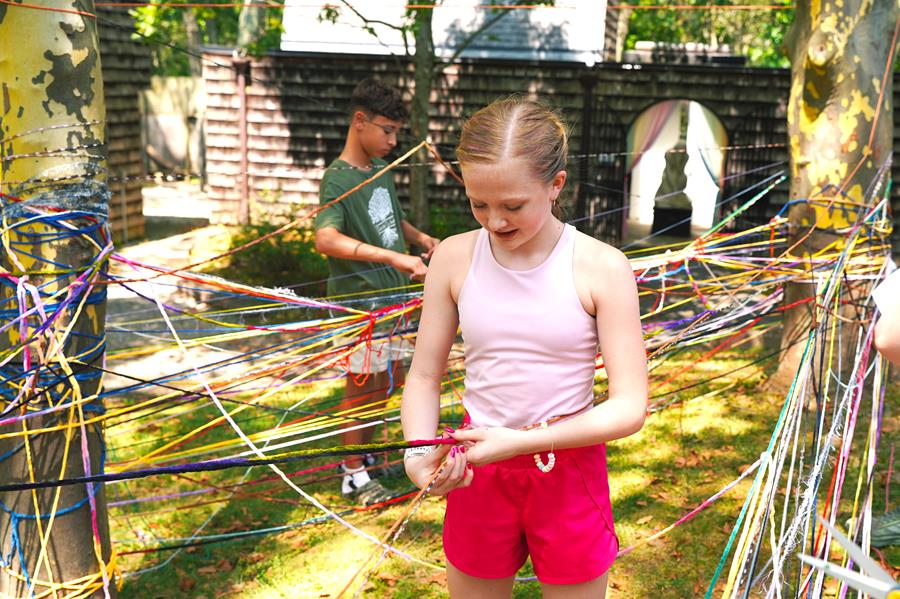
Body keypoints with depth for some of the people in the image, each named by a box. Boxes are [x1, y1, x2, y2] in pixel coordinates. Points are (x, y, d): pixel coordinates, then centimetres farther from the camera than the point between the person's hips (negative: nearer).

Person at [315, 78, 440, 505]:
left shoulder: (380, 168, 7)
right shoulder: (338, 181, -19)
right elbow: (325, 238, -37)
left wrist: (418, 236, 4)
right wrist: (393, 257, -42)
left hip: (392, 295, 8)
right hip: (359, 300, -8)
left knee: (387, 381, 17)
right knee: (362, 386, 3)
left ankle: (363, 454, 36)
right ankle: (355, 477, 18)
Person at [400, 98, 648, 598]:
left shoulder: (601, 267, -14)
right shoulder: (455, 258, -7)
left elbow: (630, 407, -15)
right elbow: (424, 377, 0)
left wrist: (519, 442, -24)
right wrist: (418, 453, -19)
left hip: (570, 470, -2)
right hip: (477, 471, 2)